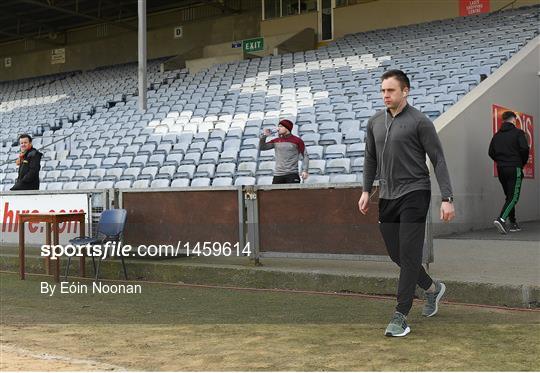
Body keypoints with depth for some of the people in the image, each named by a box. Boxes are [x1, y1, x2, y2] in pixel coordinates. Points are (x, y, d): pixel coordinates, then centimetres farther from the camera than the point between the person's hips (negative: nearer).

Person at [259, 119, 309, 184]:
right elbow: (261, 147, 14)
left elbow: (305, 156, 3)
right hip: (278, 175, 3)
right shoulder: (276, 141, 13)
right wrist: (264, 136, -1)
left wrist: (305, 170, -8)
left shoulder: (297, 141, 2)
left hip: (292, 174, -3)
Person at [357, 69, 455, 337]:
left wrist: (447, 198, -13)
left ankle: (400, 317, -1)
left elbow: (438, 160, -7)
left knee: (409, 255, -6)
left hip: (414, 194, -6)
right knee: (396, 254, 11)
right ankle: (432, 288, 35)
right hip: (387, 197, 6)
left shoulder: (420, 122, -7)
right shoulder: (374, 123, 10)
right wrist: (366, 190, 15)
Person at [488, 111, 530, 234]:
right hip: (514, 169, -5)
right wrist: (523, 163, 2)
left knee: (509, 196, 15)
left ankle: (513, 223, 15)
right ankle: (502, 219, -26)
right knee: (513, 197, -7)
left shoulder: (497, 135, 11)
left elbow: (491, 152, 8)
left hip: (501, 169, 5)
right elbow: (524, 148, -13)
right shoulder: (518, 132, -3)